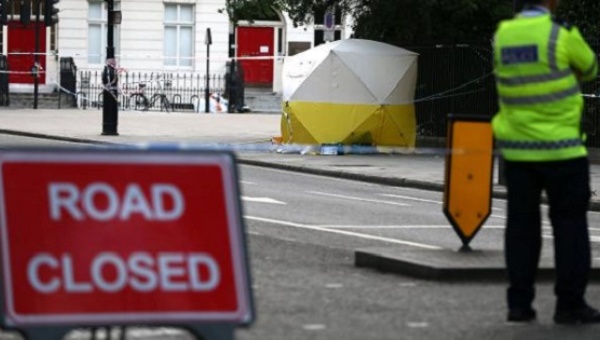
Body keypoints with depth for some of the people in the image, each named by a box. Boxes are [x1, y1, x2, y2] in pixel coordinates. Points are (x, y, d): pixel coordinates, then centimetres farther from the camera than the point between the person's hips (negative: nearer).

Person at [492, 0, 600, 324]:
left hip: (517, 148, 5)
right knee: (569, 224, 3)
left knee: (522, 224, 10)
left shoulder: (501, 36, 1)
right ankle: (570, 303, 3)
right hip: (561, 148, -5)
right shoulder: (562, 35, -14)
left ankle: (519, 302, 9)